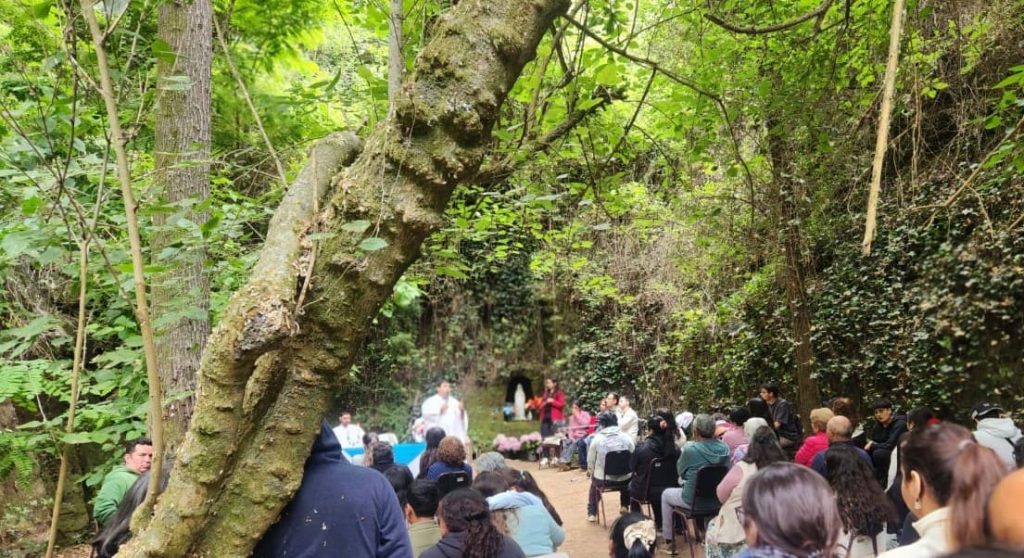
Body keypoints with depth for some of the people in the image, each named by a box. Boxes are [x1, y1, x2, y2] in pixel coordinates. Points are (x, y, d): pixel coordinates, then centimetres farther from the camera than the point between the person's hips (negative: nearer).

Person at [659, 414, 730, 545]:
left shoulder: (690, 449, -23)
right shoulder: (724, 448, -9)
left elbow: (680, 471, -5)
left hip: (694, 502, -5)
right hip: (718, 501, 5)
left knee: (666, 494, 24)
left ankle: (668, 537, 29)